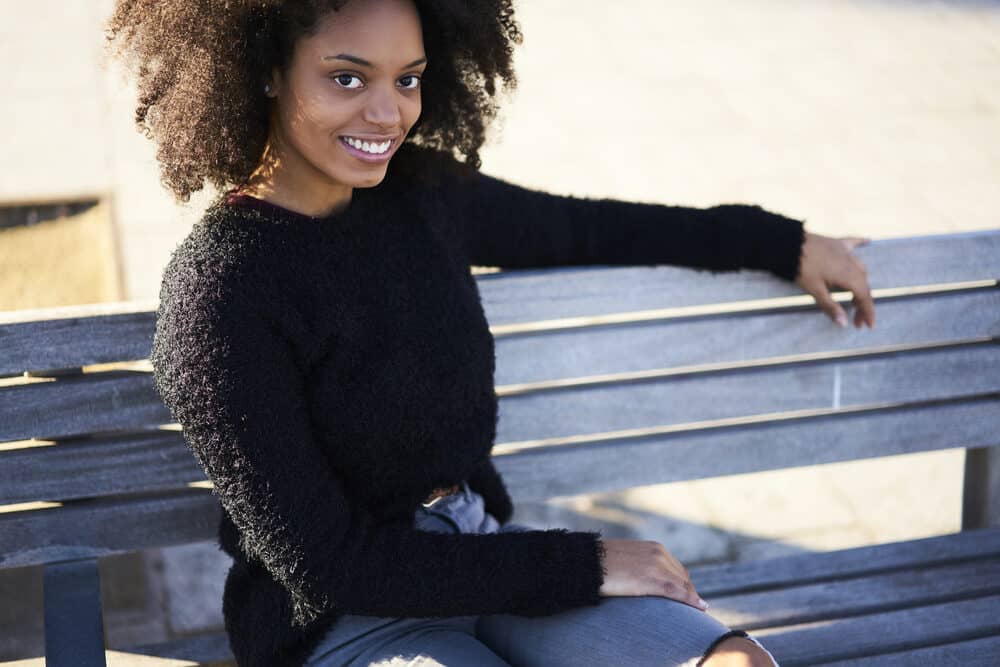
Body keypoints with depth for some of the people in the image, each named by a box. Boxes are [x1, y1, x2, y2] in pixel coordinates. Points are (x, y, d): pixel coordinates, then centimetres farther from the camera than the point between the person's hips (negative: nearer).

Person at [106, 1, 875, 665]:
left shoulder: (420, 191, -1)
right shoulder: (217, 287, -20)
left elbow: (581, 229, 18)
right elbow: (325, 564, -18)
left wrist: (782, 244, 22)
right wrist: (579, 565, -15)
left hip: (482, 553, 6)